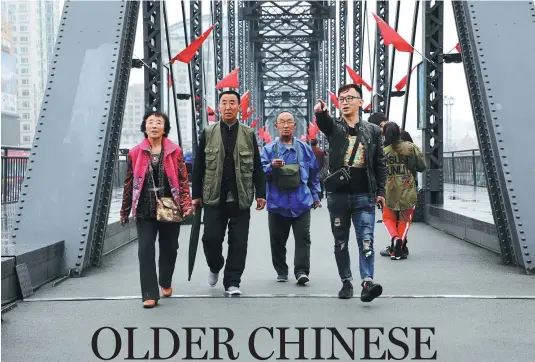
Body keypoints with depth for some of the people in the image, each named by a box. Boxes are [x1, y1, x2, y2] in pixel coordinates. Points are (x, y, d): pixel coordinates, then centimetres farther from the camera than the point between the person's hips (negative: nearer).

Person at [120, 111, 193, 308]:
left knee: (169, 248, 11)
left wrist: (186, 204, -11)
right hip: (145, 210, 0)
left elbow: (183, 180, 0)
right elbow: (129, 183, 7)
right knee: (145, 250, -7)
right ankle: (150, 294, -2)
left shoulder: (175, 151, 1)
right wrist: (125, 210, 8)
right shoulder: (135, 153, 3)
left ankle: (165, 283, 36)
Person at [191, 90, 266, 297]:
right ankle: (215, 267, 29)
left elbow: (257, 167, 7)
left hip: (241, 199, 0)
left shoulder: (249, 134, 7)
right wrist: (196, 194, 3)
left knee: (238, 243, 0)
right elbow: (198, 167, 6)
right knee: (211, 238, -1)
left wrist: (261, 193, 0)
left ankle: (232, 283, 11)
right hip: (214, 198, 0)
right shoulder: (208, 133, 5)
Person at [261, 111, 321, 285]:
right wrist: (272, 166, -21)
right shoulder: (269, 149, 4)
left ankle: (302, 271, -7)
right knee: (277, 239, 8)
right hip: (277, 203, 0)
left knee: (303, 238, -7)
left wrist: (315, 195, 15)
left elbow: (314, 174, 17)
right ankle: (281, 271, 21)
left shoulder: (304, 148, 9)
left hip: (301, 202, 0)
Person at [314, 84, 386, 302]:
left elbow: (380, 164, 9)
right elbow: (323, 121, -20)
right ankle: (346, 282, 19)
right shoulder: (334, 127, 6)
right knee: (341, 242, 8)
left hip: (364, 196, -1)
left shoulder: (373, 131, 8)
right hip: (338, 195, 1)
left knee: (366, 240, -10)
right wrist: (321, 111, -43)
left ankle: (367, 282, -14)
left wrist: (380, 191, 1)